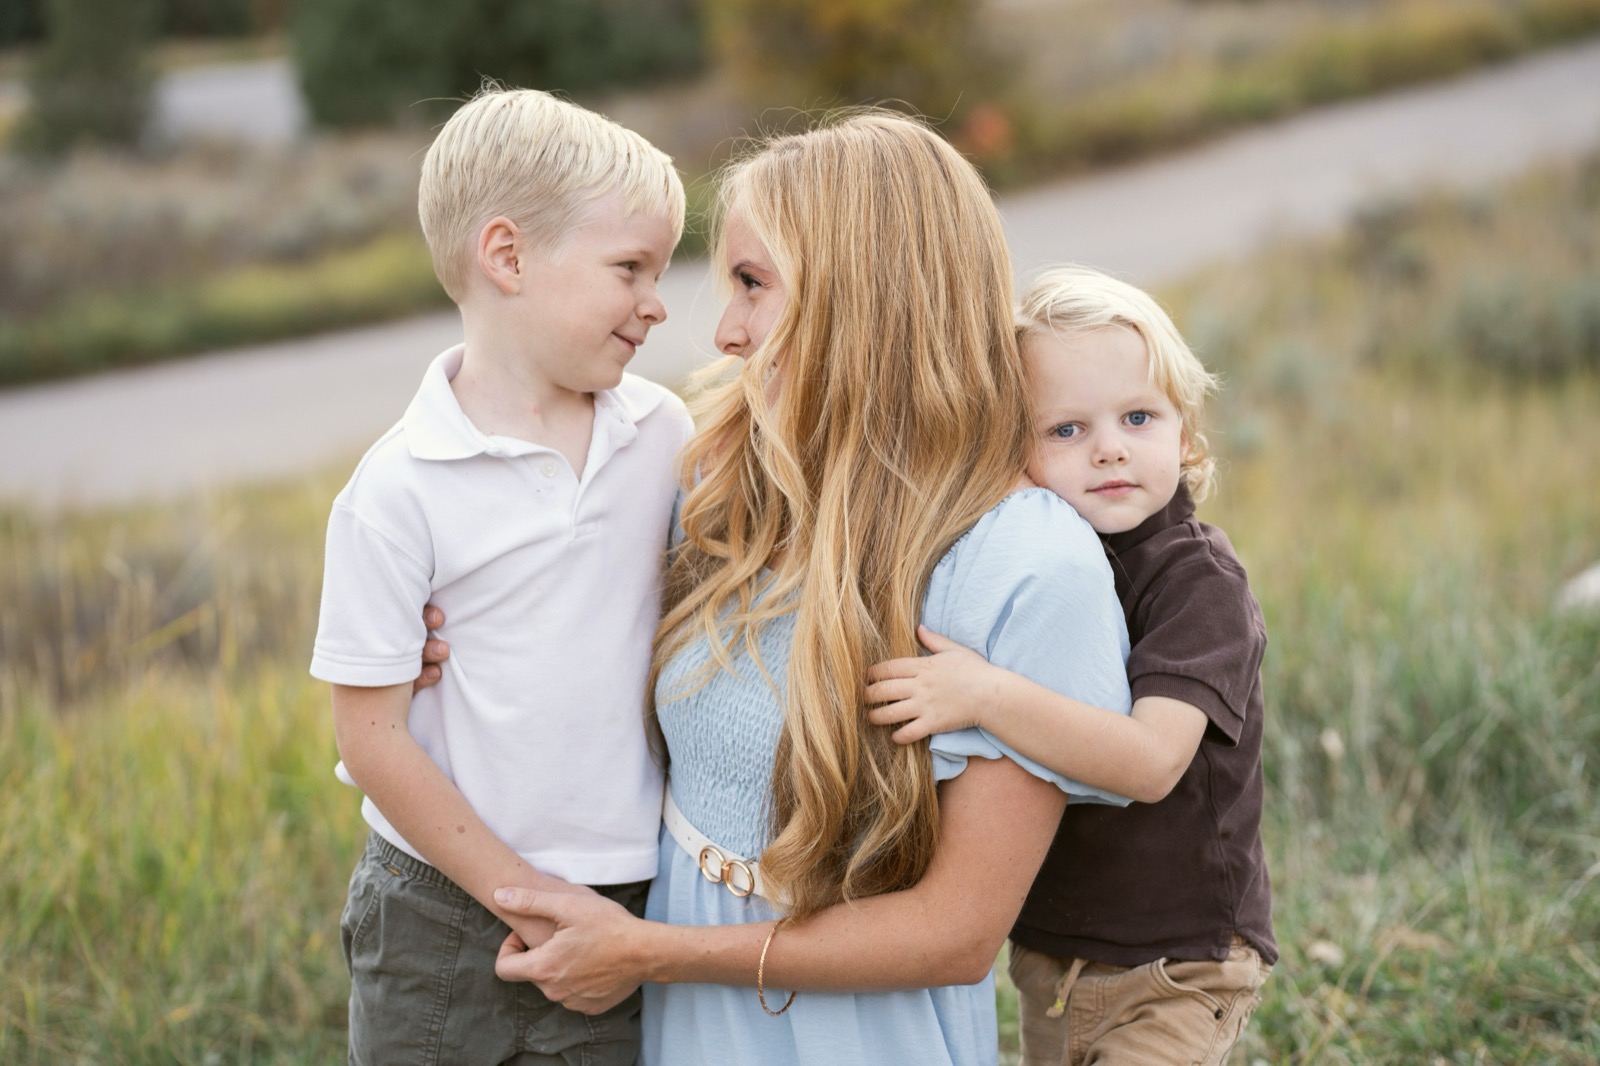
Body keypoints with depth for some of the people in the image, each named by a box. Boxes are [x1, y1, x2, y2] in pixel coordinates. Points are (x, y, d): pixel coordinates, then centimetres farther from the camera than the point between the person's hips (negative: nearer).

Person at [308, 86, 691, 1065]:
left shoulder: (666, 435, -1)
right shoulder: (403, 489, -14)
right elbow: (372, 734, -12)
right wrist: (523, 896, -11)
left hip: (627, 903, 3)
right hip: (445, 917, -3)